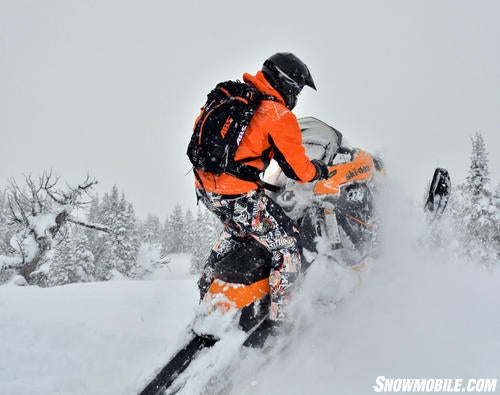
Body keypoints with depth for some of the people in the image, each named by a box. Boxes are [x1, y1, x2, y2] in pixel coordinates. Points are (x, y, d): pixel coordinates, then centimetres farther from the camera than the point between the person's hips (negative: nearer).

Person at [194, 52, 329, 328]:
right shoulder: (279, 117, -13)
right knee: (286, 248, 2)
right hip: (238, 195, -9)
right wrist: (321, 170, 11)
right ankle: (277, 321, 2)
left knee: (235, 229, 35)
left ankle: (205, 290, 42)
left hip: (205, 186, 9)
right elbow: (297, 170, -11)